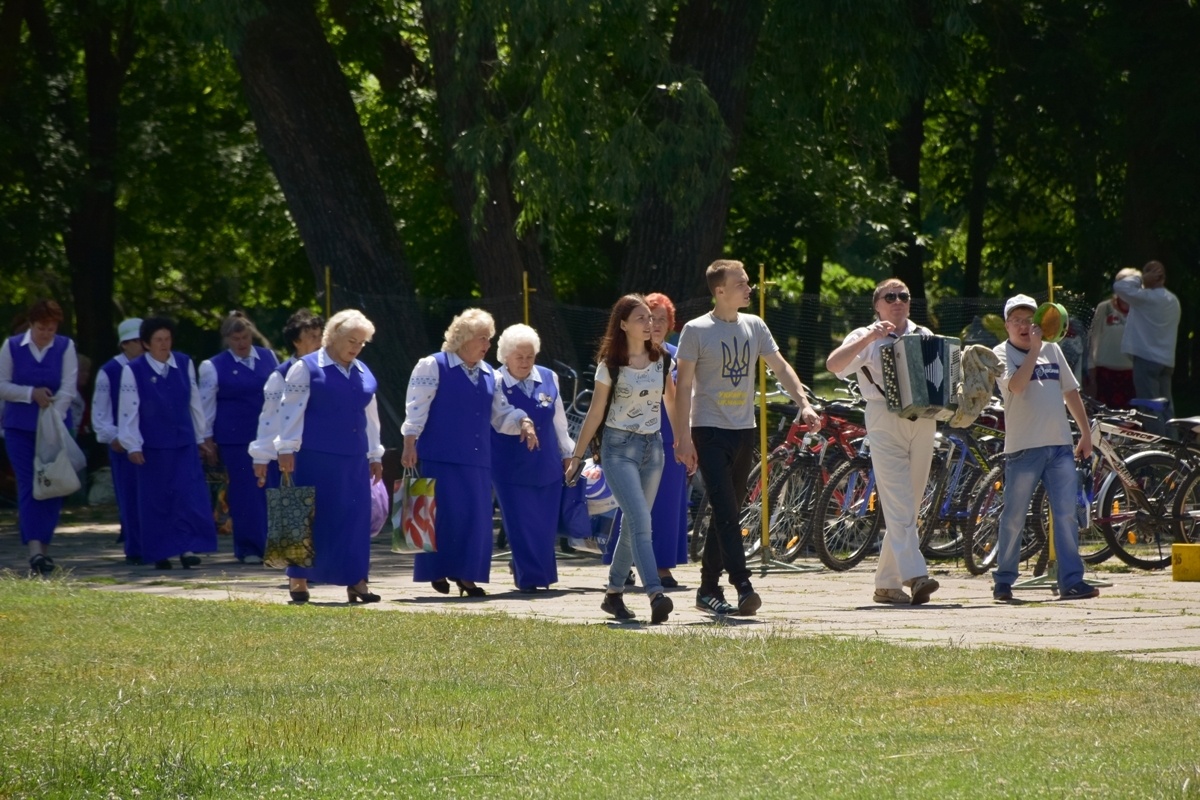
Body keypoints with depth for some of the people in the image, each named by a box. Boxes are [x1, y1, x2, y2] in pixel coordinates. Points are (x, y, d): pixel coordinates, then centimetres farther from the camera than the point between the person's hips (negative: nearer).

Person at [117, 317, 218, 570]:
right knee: (156, 500, 4)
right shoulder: (133, 370, -7)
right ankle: (160, 553, 13)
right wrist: (133, 446, -12)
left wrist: (201, 438, 14)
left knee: (190, 495, -9)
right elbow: (128, 411, -7)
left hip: (184, 444, 2)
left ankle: (187, 548, -9)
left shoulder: (184, 364, 3)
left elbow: (195, 402, 10)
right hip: (152, 446, -2)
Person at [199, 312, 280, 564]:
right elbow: (206, 403, 3)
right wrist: (207, 437, 1)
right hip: (235, 438, -3)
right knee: (245, 494, -3)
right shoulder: (214, 367, -1)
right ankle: (249, 549, 4)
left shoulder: (268, 358, 8)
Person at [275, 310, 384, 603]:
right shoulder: (307, 368, -2)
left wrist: (375, 455, 20)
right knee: (312, 516, -2)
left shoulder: (363, 373, 15)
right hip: (315, 458, -5)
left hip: (354, 459, 5)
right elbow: (291, 410, -5)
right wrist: (287, 449, -10)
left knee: (355, 518, 2)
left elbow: (370, 414, 20)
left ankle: (356, 581, 5)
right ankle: (298, 579, 7)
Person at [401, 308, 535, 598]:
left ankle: (466, 576, 6)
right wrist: (409, 445, -13)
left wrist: (523, 422, -1)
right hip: (441, 457, -6)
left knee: (476, 518, 1)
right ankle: (438, 572, 4)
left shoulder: (488, 374, 15)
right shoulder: (433, 366, -2)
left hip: (477, 459, 6)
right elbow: (416, 408, -7)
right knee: (445, 514, -7)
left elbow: (500, 413, 19)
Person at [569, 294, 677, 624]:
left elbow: (672, 403, 13)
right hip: (619, 448, -5)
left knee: (632, 525, 9)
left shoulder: (661, 359, 4)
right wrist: (577, 455, 0)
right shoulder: (611, 365, -7)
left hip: (652, 447, 5)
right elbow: (596, 412, -2)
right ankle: (656, 595, -27)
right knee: (641, 522, -17)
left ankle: (614, 593, 22)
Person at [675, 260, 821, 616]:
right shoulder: (696, 330, -6)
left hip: (744, 430, 6)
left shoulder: (754, 326, 9)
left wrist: (804, 403, -5)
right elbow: (684, 385, -7)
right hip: (710, 430, -6)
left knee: (727, 512, 9)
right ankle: (742, 586, -22)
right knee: (726, 511, -15)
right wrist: (683, 436, -12)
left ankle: (708, 589, 16)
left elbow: (780, 366, 10)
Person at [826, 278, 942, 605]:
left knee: (909, 505, 6)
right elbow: (833, 364, -14)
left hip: (923, 423, 5)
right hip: (885, 422, -5)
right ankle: (914, 575, -26)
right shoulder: (865, 338, 3)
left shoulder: (924, 336, 16)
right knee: (899, 504, -16)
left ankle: (886, 583, 14)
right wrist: (870, 337, -23)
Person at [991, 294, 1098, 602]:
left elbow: (1070, 391, 21)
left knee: (1066, 515, -3)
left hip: (1060, 446, 4)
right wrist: (1034, 348, -15)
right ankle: (1003, 581, 11)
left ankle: (1071, 581, -4)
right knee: (1013, 518, 1)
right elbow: (1016, 385, -18)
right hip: (1023, 447, -4)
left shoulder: (1052, 350, 15)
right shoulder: (1002, 354, 1)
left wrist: (1086, 432, 18)